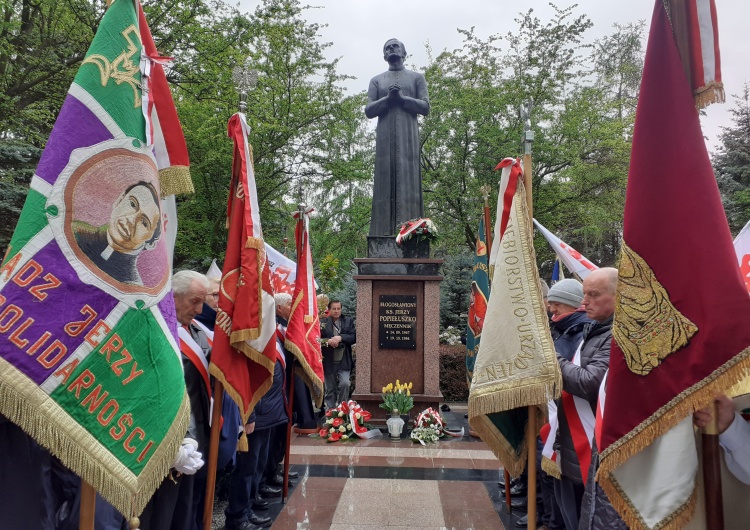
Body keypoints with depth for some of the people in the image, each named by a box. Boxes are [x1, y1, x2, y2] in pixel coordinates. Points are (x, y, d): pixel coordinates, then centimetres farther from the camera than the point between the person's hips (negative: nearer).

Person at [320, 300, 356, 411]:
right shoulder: (323, 322, 0)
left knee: (345, 383, -14)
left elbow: (353, 337, -3)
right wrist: (328, 341, -22)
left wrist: (340, 337, -17)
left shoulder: (348, 321, 5)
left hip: (344, 361, 0)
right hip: (329, 361, 0)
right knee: (330, 389, 9)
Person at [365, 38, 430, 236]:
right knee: (385, 180, -8)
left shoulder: (416, 77, 16)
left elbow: (425, 107, 5)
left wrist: (402, 97, -7)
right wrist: (387, 98, -7)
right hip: (385, 137, 1)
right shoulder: (376, 80, 20)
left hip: (408, 136, -1)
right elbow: (368, 111, 9)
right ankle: (385, 232, -11)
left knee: (408, 180, -10)